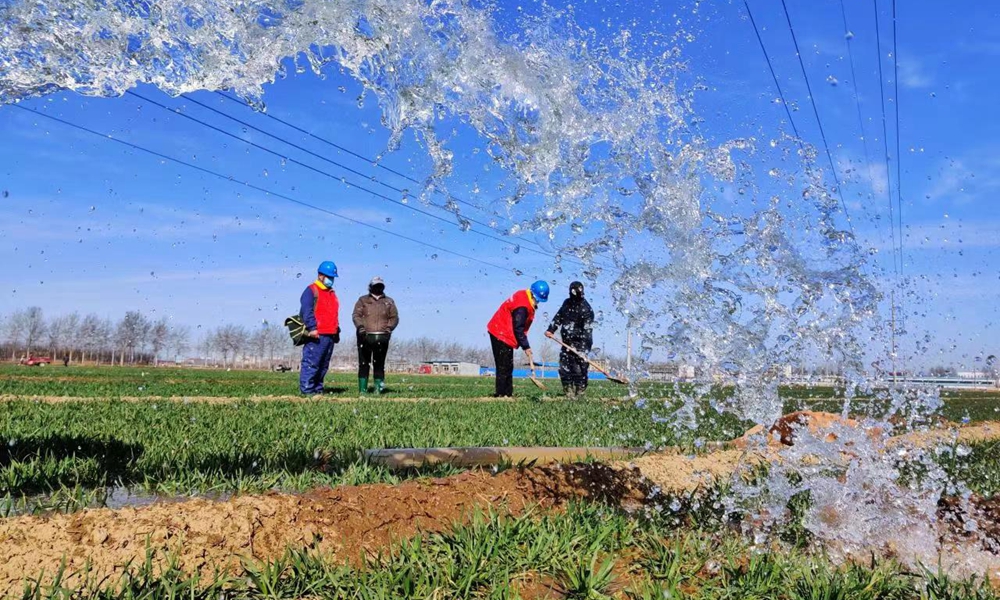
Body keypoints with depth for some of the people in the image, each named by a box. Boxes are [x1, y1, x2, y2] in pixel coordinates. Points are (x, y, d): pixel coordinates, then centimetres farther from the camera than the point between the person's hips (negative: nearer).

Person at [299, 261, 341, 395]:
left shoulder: (332, 293, 24)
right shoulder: (311, 291, -3)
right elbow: (306, 311, -14)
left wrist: (337, 331, 22)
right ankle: (306, 389, -8)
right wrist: (312, 328, -23)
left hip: (330, 335, 9)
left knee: (324, 365, 10)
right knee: (311, 363, -10)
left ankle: (318, 388, 17)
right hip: (316, 335, -9)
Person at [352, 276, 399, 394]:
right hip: (365, 336, -1)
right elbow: (356, 315, 4)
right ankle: (362, 388, 1)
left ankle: (378, 387, 3)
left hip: (382, 337, 1)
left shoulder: (389, 302, 18)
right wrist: (360, 326, -14)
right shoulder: (363, 300, 13)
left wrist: (389, 328, -5)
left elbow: (394, 317, 13)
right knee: (364, 363, -2)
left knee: (379, 363, 0)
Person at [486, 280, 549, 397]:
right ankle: (500, 394, -8)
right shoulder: (522, 306, -24)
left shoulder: (523, 297, 6)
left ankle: (507, 393, 16)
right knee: (504, 366, -10)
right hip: (501, 334, -11)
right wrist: (526, 347, -19)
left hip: (505, 334, 11)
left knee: (508, 366, 12)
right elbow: (518, 329, -23)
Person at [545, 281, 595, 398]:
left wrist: (585, 346, -26)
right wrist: (551, 330, 7)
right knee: (564, 365, 5)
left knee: (579, 367, -10)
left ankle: (580, 391, -1)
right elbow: (558, 317, 19)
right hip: (567, 342, 6)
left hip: (580, 343, -6)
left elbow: (587, 329, -18)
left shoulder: (586, 308, -13)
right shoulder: (566, 303, 8)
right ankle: (568, 390, 16)